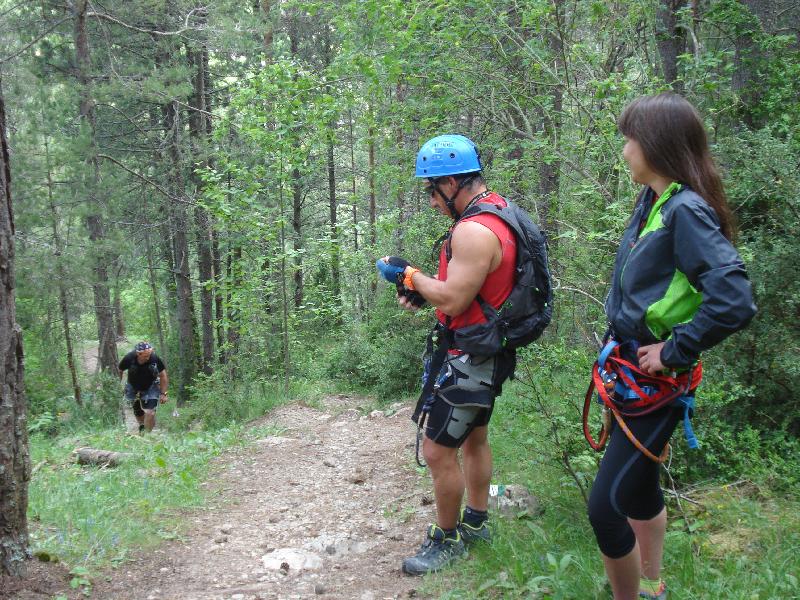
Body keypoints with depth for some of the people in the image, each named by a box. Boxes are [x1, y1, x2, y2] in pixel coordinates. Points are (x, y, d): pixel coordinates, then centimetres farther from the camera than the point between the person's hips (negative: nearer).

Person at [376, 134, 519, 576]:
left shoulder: (474, 231, -27)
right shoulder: (497, 211, 7)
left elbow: (453, 300, -28)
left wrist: (409, 274, -13)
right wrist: (423, 289, 2)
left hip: (469, 358, -11)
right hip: (488, 352, 11)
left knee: (438, 451, -1)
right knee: (474, 438, 23)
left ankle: (448, 539, 15)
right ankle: (475, 523, 39)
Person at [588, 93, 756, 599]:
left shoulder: (686, 211, -21)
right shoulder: (650, 202, 6)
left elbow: (734, 302, -32)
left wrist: (675, 352, -22)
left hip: (654, 384, -10)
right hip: (629, 371, 10)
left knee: (606, 505, -6)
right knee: (638, 484, 23)